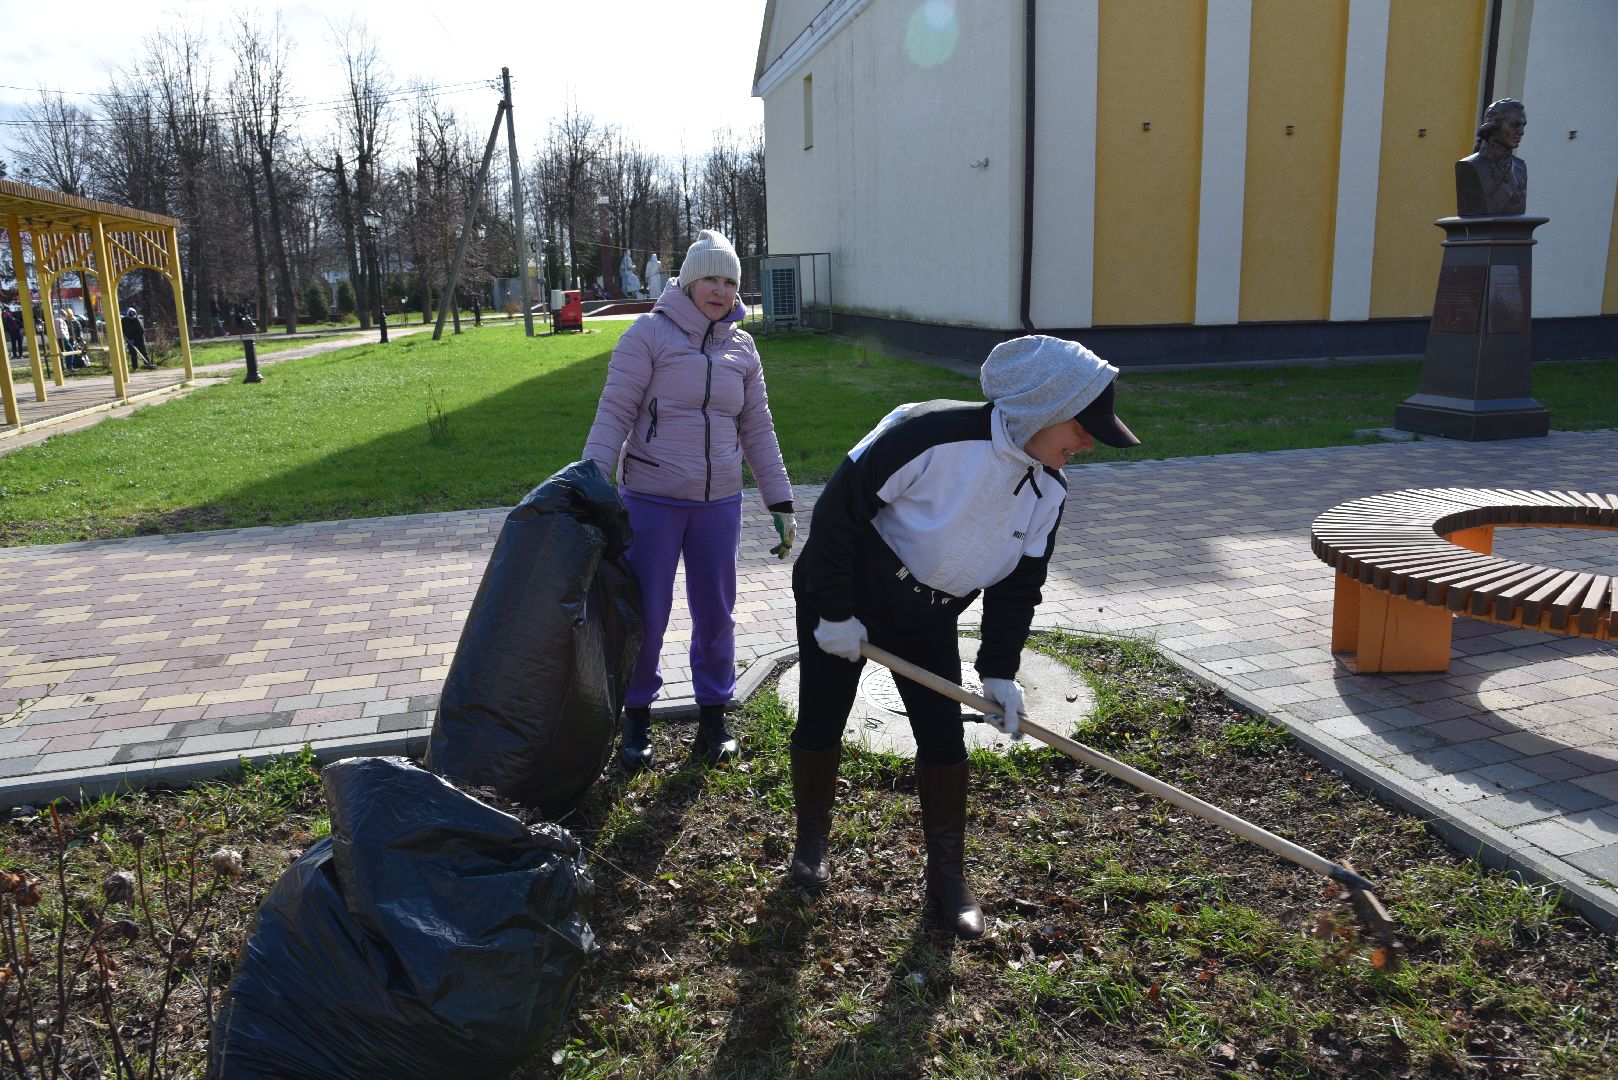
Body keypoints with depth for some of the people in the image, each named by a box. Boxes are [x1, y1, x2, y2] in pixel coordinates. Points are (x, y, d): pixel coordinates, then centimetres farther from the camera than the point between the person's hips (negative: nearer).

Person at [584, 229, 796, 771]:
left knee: (715, 614, 11)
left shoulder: (742, 348, 7)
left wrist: (781, 503, 8)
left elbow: (758, 430, 12)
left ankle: (713, 715, 28)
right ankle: (637, 716, 24)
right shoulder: (651, 333, -6)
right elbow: (614, 414, -9)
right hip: (651, 501, -3)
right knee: (646, 615, 4)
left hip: (719, 503, 4)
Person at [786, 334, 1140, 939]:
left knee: (944, 741, 1)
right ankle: (811, 841, 33)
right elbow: (837, 511, -26)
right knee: (820, 727, 6)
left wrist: (999, 671, -14)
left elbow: (1019, 587, -3)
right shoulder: (931, 434, -33)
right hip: (841, 602, -5)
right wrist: (833, 613, -21)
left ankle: (947, 876, 19)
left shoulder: (1048, 491, -10)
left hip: (928, 623, 5)